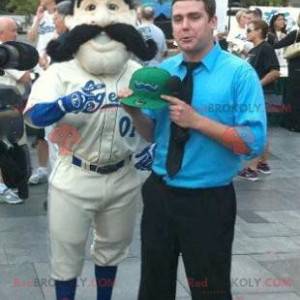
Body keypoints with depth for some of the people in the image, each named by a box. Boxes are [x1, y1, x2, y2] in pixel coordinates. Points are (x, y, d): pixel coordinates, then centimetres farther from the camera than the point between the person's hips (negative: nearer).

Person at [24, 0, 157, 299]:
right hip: (74, 180, -3)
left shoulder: (137, 74, -2)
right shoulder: (61, 71, -12)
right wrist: (71, 101, -47)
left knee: (111, 248, 21)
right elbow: (35, 115, -28)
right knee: (67, 254, 9)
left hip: (122, 179, 4)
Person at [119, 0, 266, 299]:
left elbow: (254, 142, -17)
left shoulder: (240, 73, -13)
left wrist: (198, 121, -25)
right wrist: (135, 111, -13)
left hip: (209, 202, -4)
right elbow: (151, 134, 8)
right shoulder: (161, 71, 3)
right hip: (159, 193, 5)